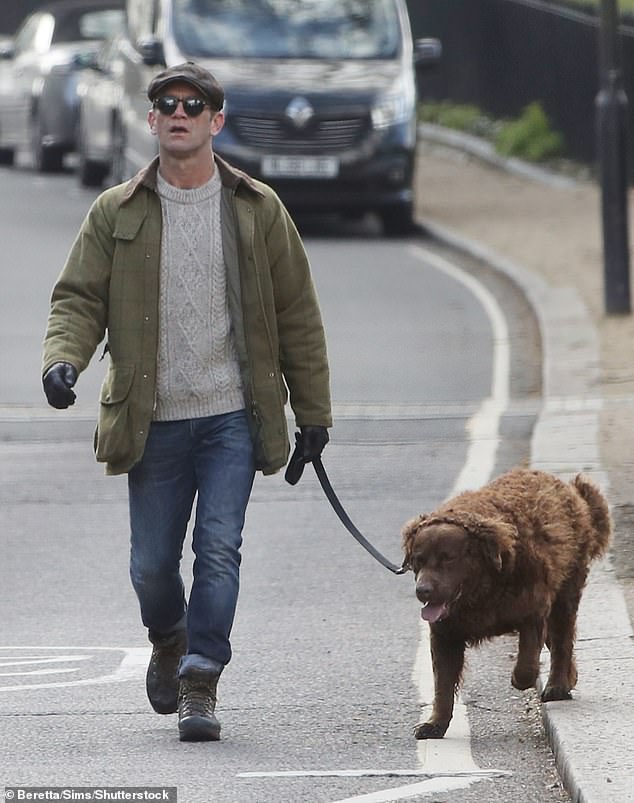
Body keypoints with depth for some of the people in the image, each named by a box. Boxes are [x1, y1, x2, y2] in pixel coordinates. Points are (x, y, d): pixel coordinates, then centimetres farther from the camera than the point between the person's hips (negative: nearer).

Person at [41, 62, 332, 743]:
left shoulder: (257, 209, 5)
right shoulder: (115, 214, 5)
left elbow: (296, 315, 9)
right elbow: (79, 298, 3)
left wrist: (313, 413, 8)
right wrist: (63, 358, -19)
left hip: (232, 415, -1)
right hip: (154, 422, 1)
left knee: (219, 550, -12)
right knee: (151, 563, 5)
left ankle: (199, 685, -9)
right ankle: (169, 642, 36)